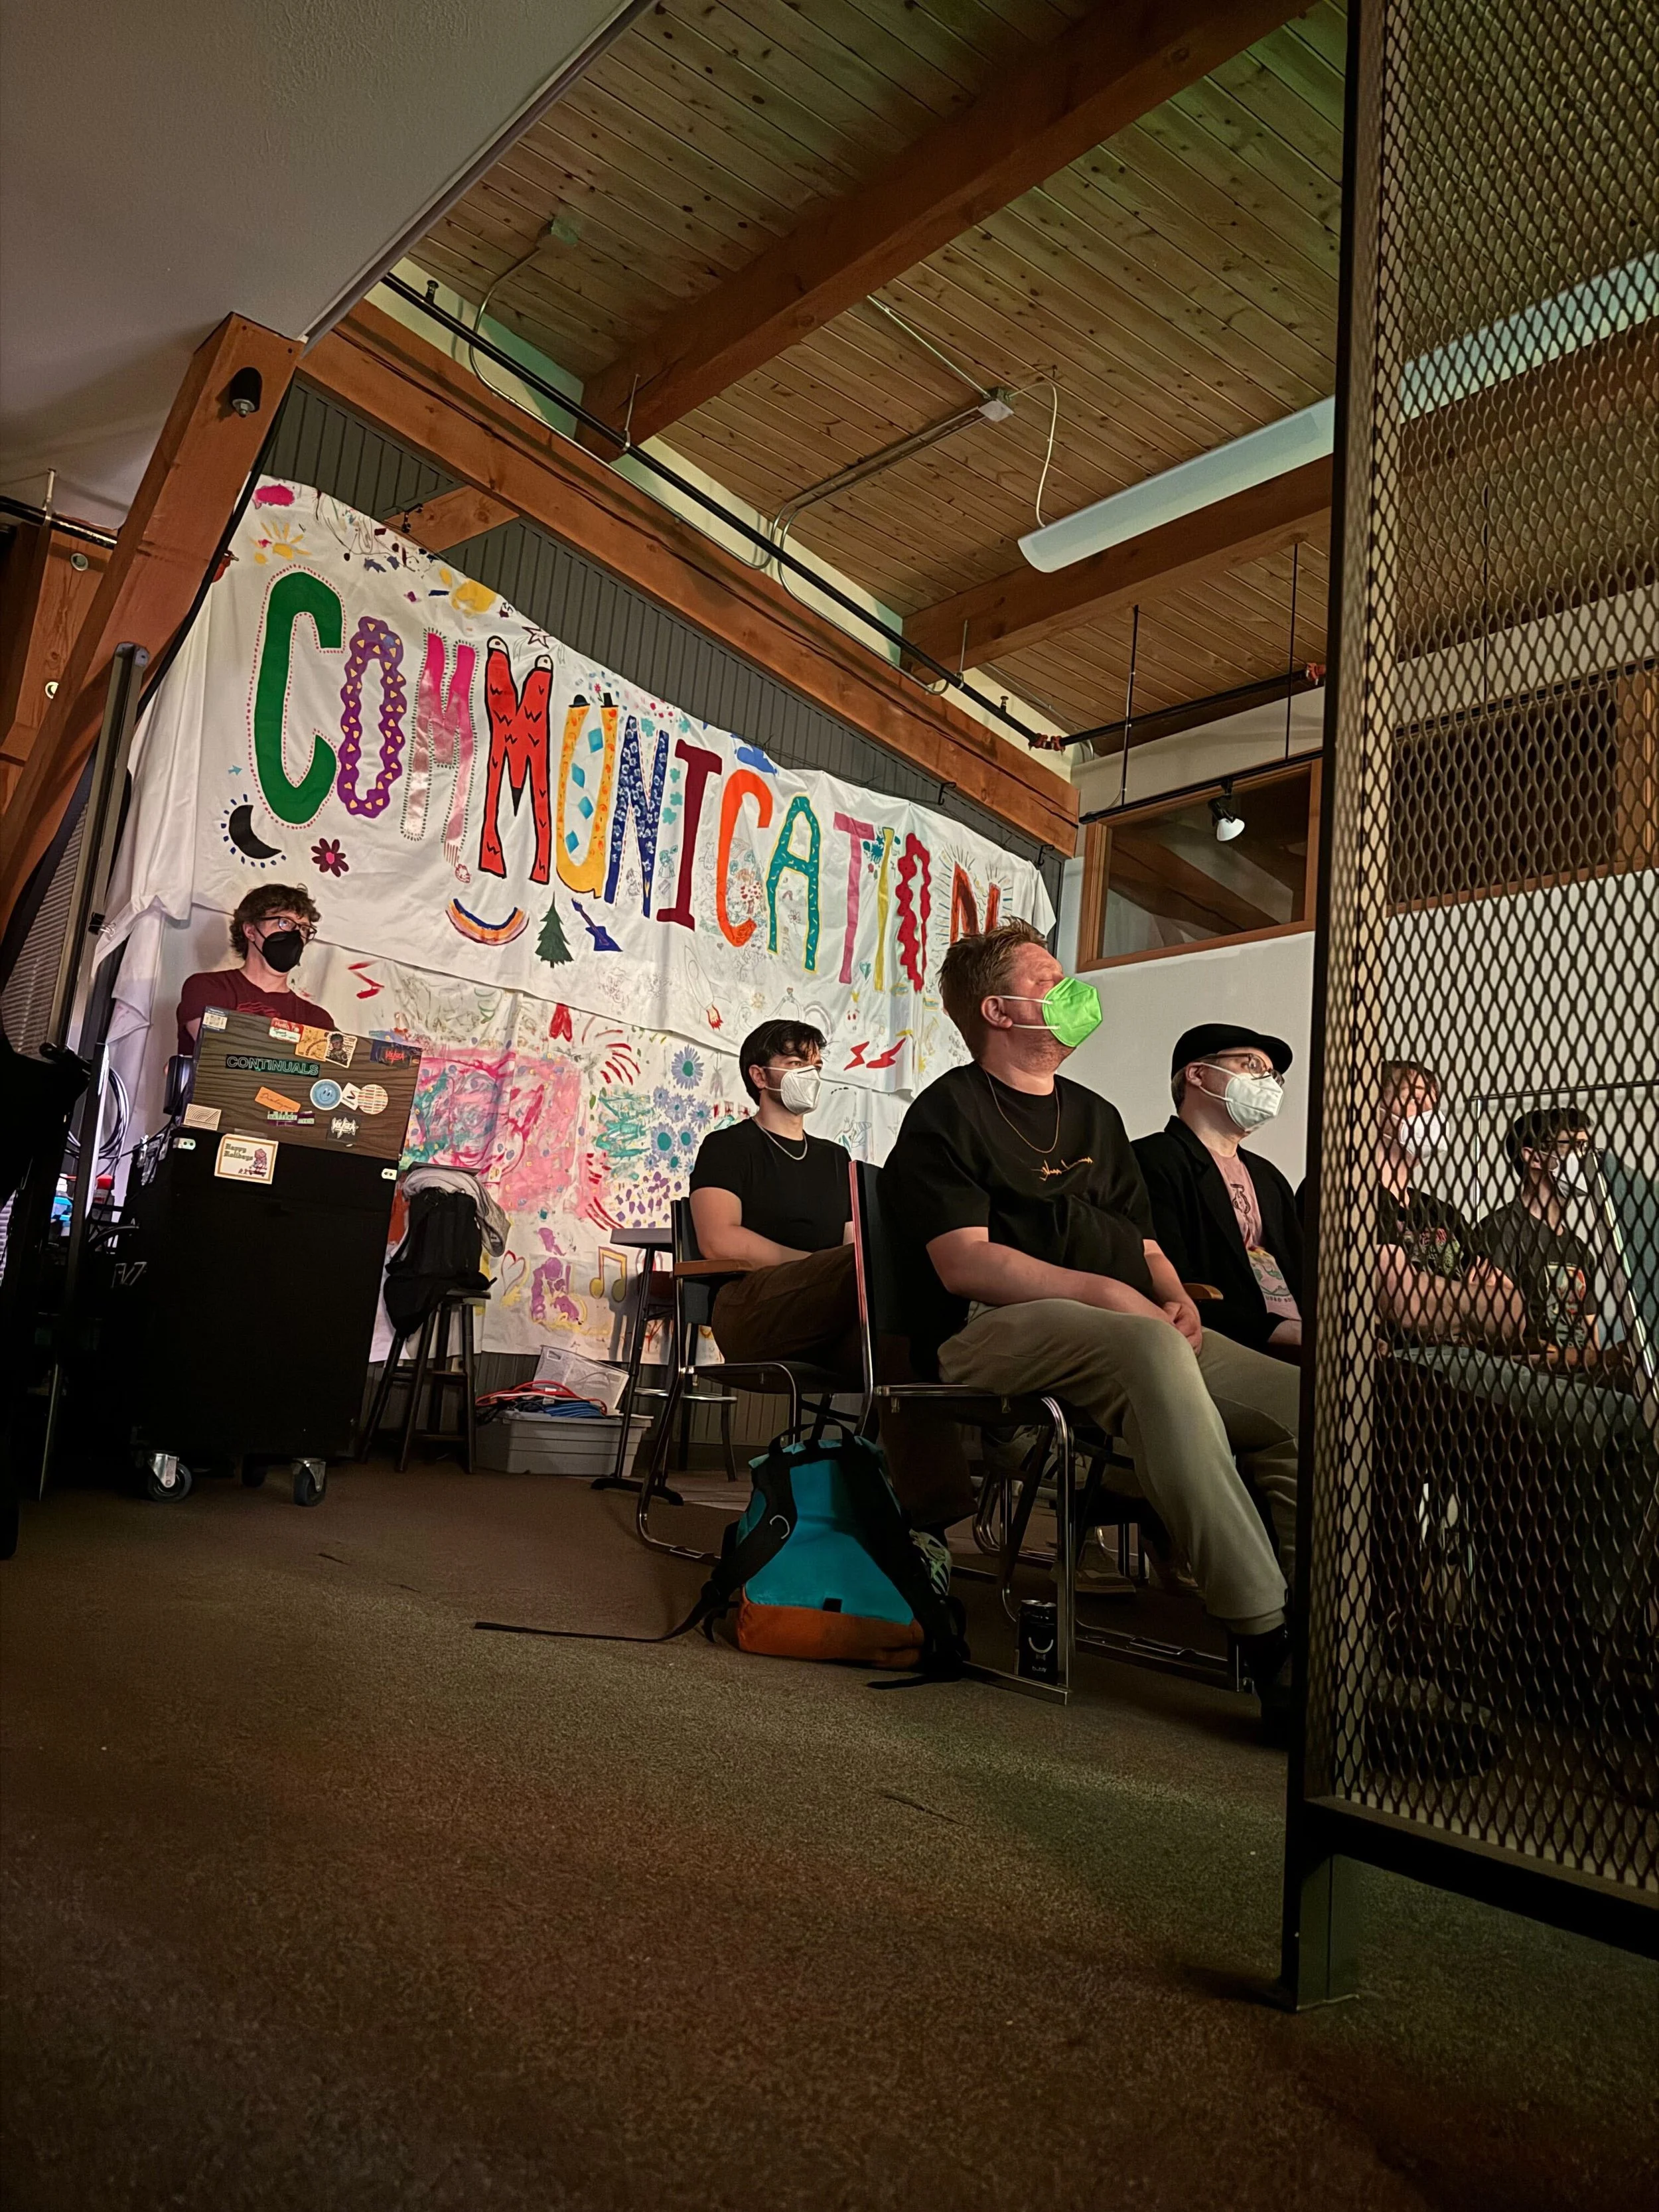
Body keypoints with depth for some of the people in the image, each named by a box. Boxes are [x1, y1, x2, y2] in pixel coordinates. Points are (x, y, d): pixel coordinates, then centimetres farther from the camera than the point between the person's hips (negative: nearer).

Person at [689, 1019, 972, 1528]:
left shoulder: (835, 1158, 32)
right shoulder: (728, 1147, 14)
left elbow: (854, 1246, 21)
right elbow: (719, 1241, -5)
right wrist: (827, 1267, -11)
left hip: (831, 1331, 5)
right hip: (753, 1313, -5)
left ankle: (927, 1512, -44)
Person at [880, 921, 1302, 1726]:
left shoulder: (1096, 1116, 27)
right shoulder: (949, 1111, 4)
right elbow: (964, 1262, -10)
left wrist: (1177, 1300, 0)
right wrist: (1103, 1291, -17)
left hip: (1139, 1330, 7)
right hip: (992, 1329, -7)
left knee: (1299, 1401, -16)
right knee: (1149, 1349, -37)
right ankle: (1268, 1642, -35)